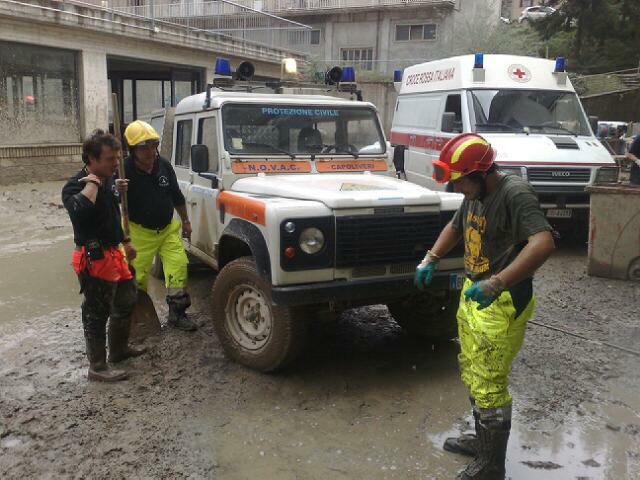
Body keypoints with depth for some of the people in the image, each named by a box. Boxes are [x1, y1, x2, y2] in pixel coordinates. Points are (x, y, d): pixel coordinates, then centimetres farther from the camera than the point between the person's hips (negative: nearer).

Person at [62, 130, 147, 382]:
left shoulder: (108, 180, 8)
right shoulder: (75, 186, -18)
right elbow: (80, 211, -43)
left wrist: (125, 242, 26)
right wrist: (92, 183, -30)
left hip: (113, 253, 9)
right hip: (94, 259, -9)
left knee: (126, 302, 21)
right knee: (97, 314, 1)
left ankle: (119, 348, 40)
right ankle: (97, 368, 14)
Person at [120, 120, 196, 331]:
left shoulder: (164, 165, -2)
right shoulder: (124, 170, -17)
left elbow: (177, 196, 10)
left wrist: (185, 221, 16)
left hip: (168, 228, 4)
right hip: (140, 232, -3)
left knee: (178, 264, -5)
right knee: (138, 276, 4)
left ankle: (177, 313, 7)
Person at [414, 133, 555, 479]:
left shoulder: (514, 193, -21)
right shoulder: (474, 196, 7)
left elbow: (544, 243, -34)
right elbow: (455, 227, 26)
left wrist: (495, 283, -41)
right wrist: (430, 260, 14)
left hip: (502, 304, -9)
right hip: (472, 295, 9)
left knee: (489, 385, -2)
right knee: (471, 374, 21)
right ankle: (483, 439, 40)